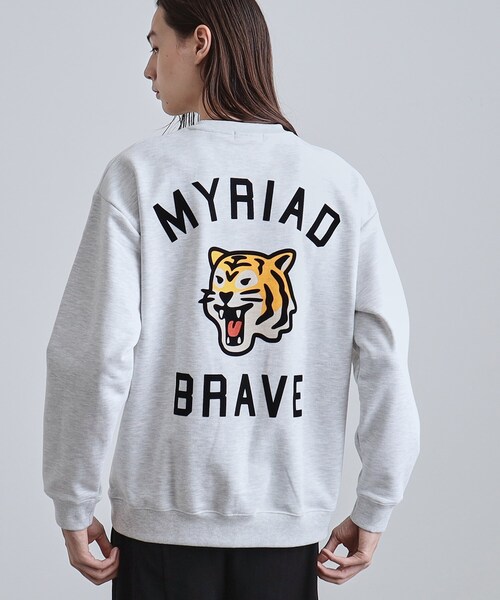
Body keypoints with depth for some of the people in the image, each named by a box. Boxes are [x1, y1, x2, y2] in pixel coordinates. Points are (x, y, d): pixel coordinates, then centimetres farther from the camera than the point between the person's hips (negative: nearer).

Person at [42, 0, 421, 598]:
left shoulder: (138, 174, -7)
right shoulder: (340, 183, 0)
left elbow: (95, 353, -12)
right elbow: (385, 352, -4)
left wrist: (73, 506, -1)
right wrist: (373, 511, 5)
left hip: (163, 512, -2)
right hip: (290, 521, 2)